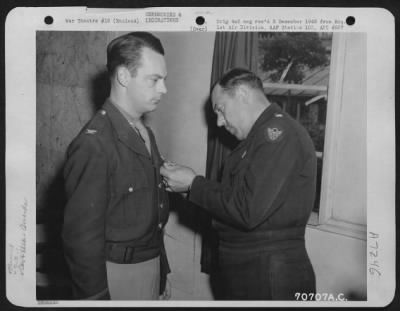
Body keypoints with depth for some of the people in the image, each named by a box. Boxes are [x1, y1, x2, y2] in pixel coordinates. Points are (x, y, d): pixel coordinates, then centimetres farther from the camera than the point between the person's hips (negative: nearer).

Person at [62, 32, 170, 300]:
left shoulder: (145, 134, 6)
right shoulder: (94, 143, -21)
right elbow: (82, 234, -18)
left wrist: (161, 269, 13)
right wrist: (96, 296, -14)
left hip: (151, 264, 8)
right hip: (117, 273, -7)